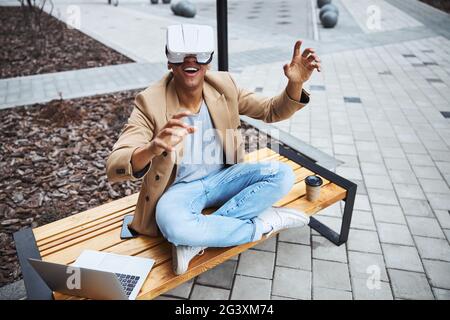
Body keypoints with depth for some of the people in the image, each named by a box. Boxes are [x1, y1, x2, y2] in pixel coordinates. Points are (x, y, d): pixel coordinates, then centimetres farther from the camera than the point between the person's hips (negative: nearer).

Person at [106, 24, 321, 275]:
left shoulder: (224, 86, -8)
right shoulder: (150, 102, -19)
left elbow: (272, 111, 1)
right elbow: (114, 167, -27)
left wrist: (296, 84, -20)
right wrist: (153, 148, -50)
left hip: (222, 177, 4)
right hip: (180, 187, -4)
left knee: (283, 175, -16)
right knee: (173, 225, -36)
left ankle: (198, 239, -17)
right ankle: (260, 224, -12)